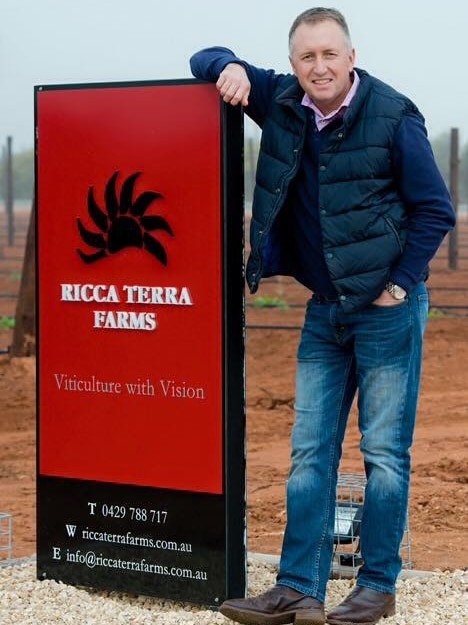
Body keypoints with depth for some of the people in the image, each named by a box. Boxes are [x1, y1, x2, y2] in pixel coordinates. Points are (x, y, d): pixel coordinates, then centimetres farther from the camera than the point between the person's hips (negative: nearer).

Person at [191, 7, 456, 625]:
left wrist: (401, 283, -9)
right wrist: (231, 67, -10)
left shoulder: (392, 117, -11)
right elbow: (207, 62, 13)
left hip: (387, 309, -5)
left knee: (385, 452, 1)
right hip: (324, 313, 5)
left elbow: (435, 209, -6)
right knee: (310, 452, 4)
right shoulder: (282, 103, 3)